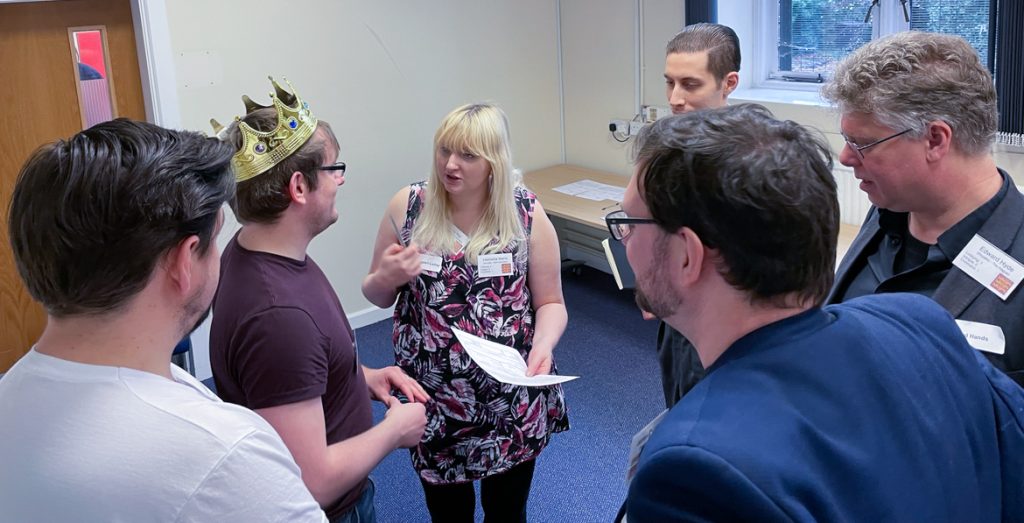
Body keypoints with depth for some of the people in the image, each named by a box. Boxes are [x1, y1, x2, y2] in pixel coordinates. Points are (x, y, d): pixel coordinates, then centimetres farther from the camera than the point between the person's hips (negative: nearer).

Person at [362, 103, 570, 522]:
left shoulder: (527, 215, -9)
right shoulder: (407, 207, -7)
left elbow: (550, 302, -2)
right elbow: (377, 296, 4)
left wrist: (543, 345, -22)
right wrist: (387, 277, -19)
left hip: (512, 399, 0)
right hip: (433, 398, 1)